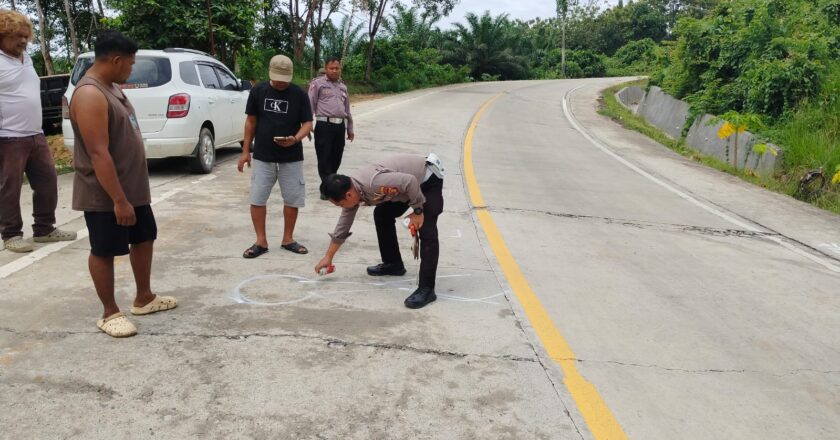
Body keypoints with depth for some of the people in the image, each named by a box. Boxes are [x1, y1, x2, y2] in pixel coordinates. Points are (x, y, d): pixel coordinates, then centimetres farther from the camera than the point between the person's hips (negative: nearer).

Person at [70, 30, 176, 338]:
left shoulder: (112, 88, 10)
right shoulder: (89, 94, -22)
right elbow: (98, 153, -27)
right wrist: (119, 200, -27)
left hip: (134, 188, 10)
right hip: (104, 196, -10)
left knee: (144, 239, 18)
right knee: (104, 252, 4)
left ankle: (144, 298, 32)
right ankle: (110, 314, 16)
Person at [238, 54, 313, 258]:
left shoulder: (299, 94, -4)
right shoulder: (258, 91, 0)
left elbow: (307, 123, -3)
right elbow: (251, 121, 6)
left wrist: (295, 139, -24)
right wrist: (245, 151, 4)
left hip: (291, 157, -1)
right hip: (262, 157, 1)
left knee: (292, 199, 6)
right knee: (257, 199, 0)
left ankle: (288, 239, 22)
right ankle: (261, 241, 12)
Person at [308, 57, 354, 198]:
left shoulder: (343, 86, 20)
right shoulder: (318, 83, 0)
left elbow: (347, 109, 25)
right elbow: (310, 105, -5)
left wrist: (350, 128, 25)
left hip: (340, 126, 6)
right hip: (324, 125, -6)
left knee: (336, 158, 10)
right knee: (324, 158, -3)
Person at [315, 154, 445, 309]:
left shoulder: (374, 184, -36)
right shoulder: (350, 191, -5)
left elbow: (410, 181, -33)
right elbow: (343, 225, 7)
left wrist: (418, 211, -21)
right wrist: (328, 257, 14)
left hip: (428, 178, -9)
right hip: (410, 182, 9)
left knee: (427, 232, -17)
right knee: (381, 214, 17)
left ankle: (426, 289, -18)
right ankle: (393, 263, 29)